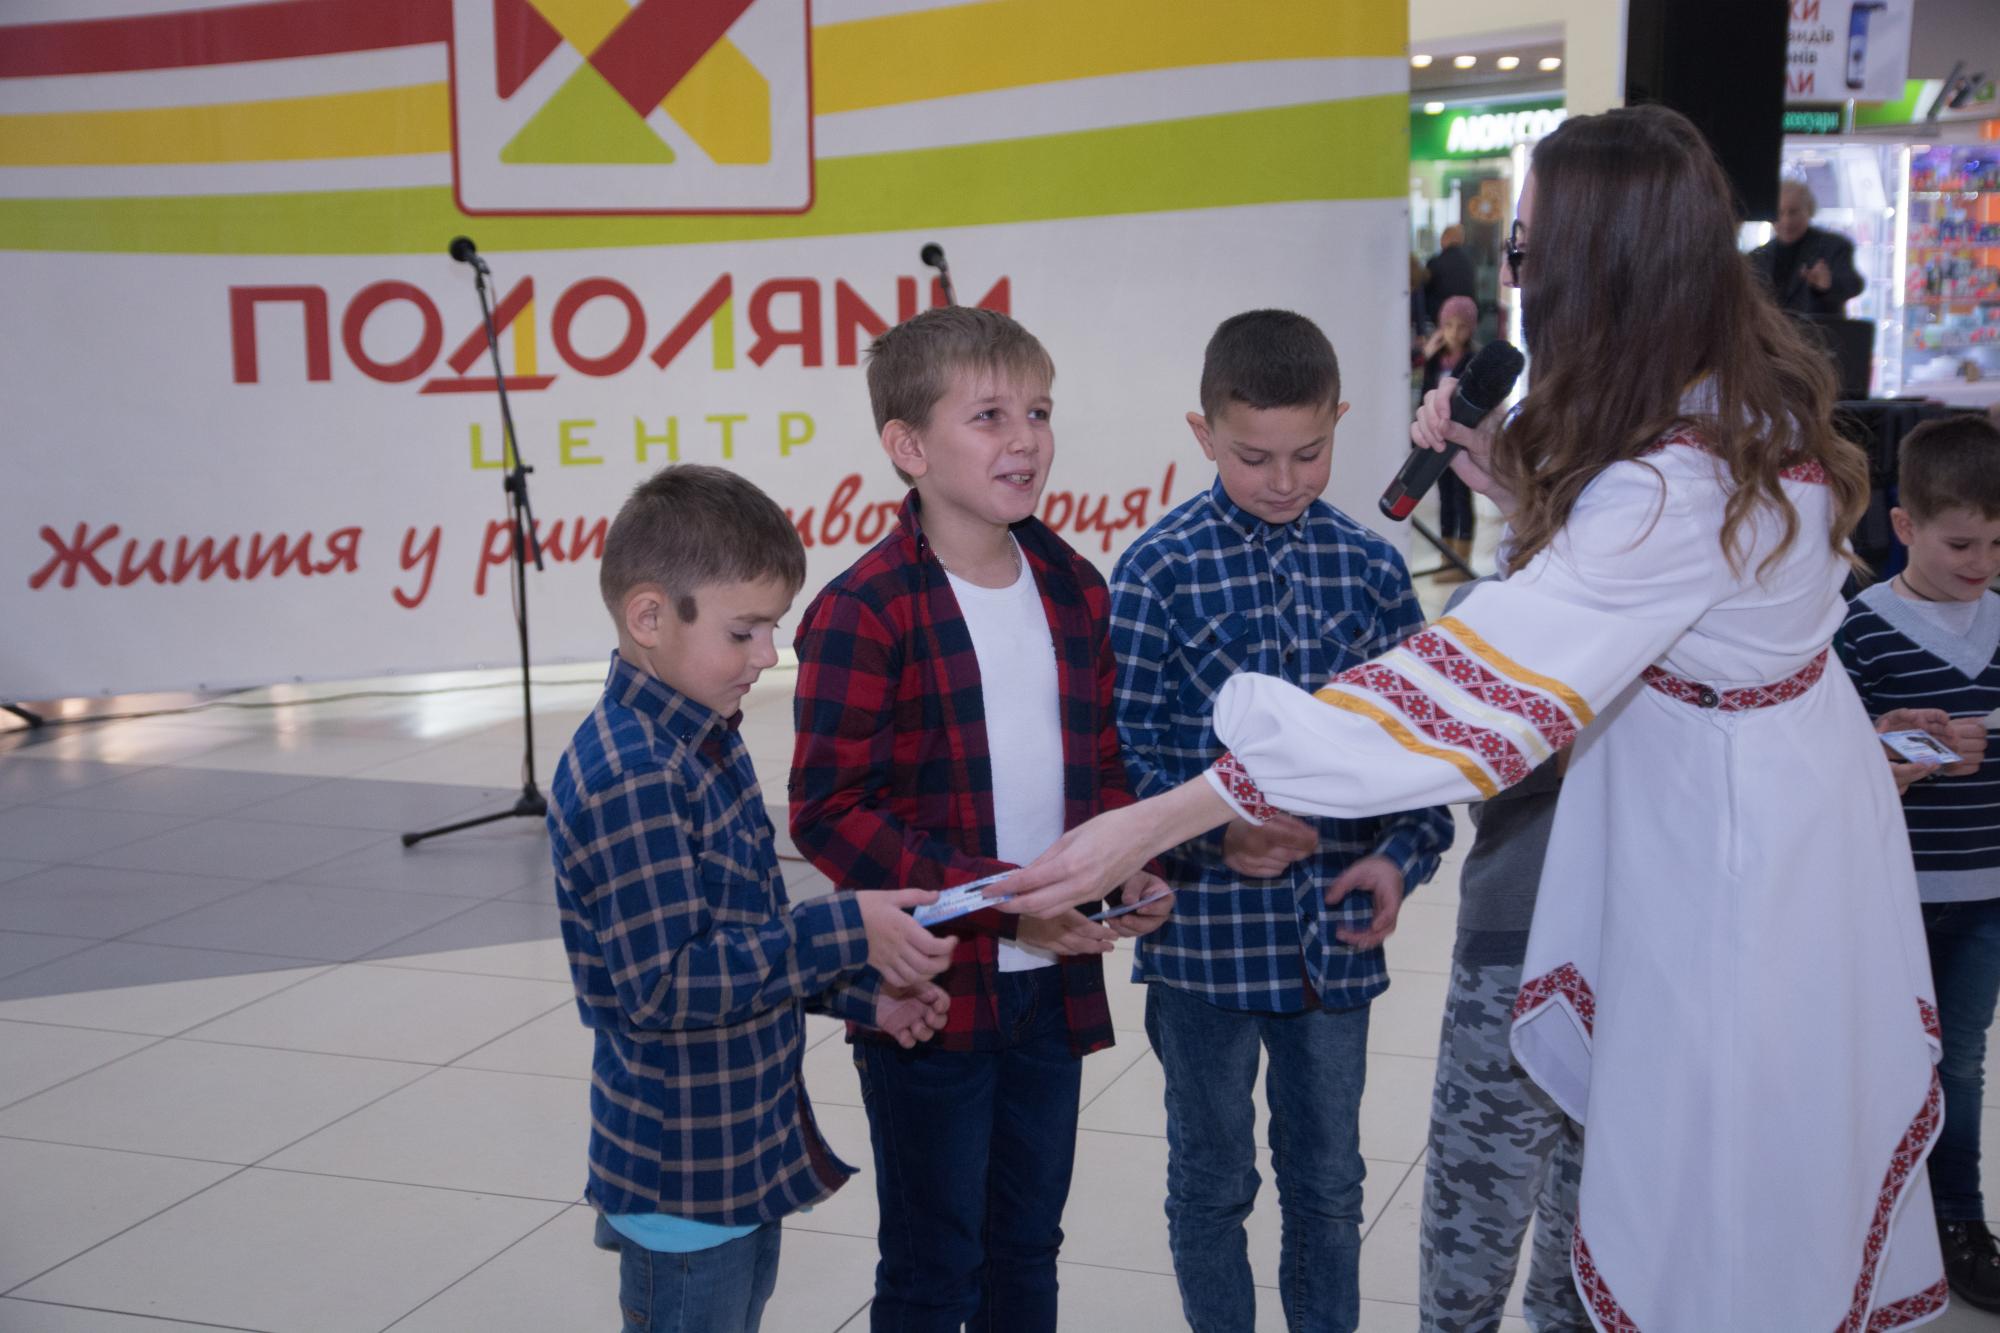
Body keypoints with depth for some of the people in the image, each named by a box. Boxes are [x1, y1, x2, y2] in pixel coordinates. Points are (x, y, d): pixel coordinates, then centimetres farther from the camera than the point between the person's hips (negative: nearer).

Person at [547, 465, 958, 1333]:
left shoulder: (705, 744, 7)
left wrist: (861, 993, 4)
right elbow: (667, 986, -27)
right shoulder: (624, 778, -25)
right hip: (686, 1184, -9)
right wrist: (845, 933, -25)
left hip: (749, 1154, 9)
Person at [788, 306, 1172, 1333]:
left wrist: (1134, 869, -4)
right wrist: (998, 897, -21)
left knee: (1027, 1247, 20)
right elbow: (828, 812, -17)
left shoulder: (1073, 589, 6)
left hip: (1053, 983, 6)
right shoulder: (864, 611, -15)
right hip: (929, 989, -6)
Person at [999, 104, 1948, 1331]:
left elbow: (1461, 694, -37)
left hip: (1734, 850, -9)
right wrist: (1510, 482, -7)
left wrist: (1153, 827, -38)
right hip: (1791, 792, 9)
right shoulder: (1745, 394, -4)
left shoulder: (1676, 489, -32)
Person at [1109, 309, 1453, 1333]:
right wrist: (1216, 832, -23)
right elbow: (1122, 751, -8)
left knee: (1328, 1181, 17)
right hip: (1206, 930, -3)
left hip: (1336, 932, 3)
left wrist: (1402, 854, -9)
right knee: (1212, 1181, 14)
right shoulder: (1159, 571, -8)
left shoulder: (1371, 568, 1)